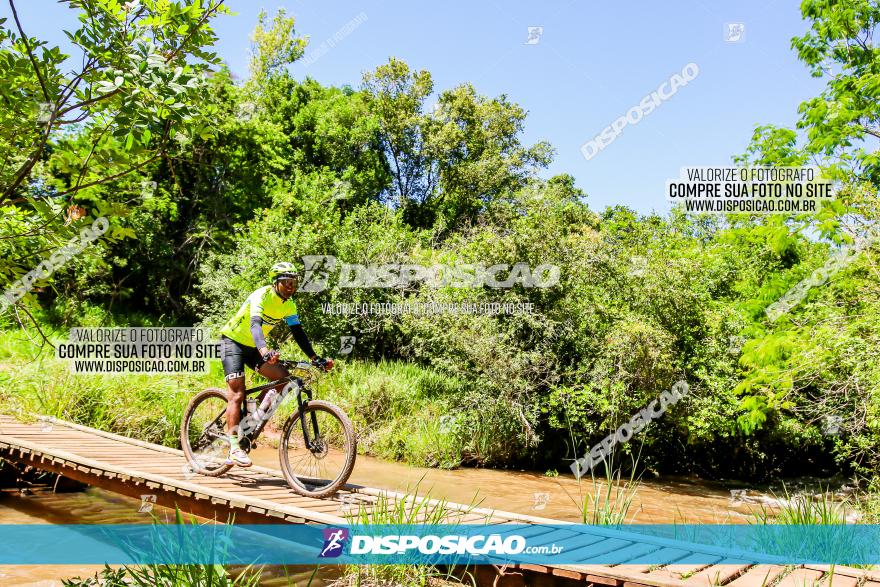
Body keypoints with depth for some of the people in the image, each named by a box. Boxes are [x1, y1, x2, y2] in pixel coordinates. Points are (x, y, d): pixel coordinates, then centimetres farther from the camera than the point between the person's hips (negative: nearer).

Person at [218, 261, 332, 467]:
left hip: (253, 347, 7)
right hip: (233, 341, -7)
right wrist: (264, 350, -59)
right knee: (237, 393, -17)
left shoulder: (289, 305, -4)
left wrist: (315, 358, -18)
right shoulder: (261, 296, -25)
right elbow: (255, 324, -41)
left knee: (283, 377, -10)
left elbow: (298, 332, -6)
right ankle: (234, 448, -19)